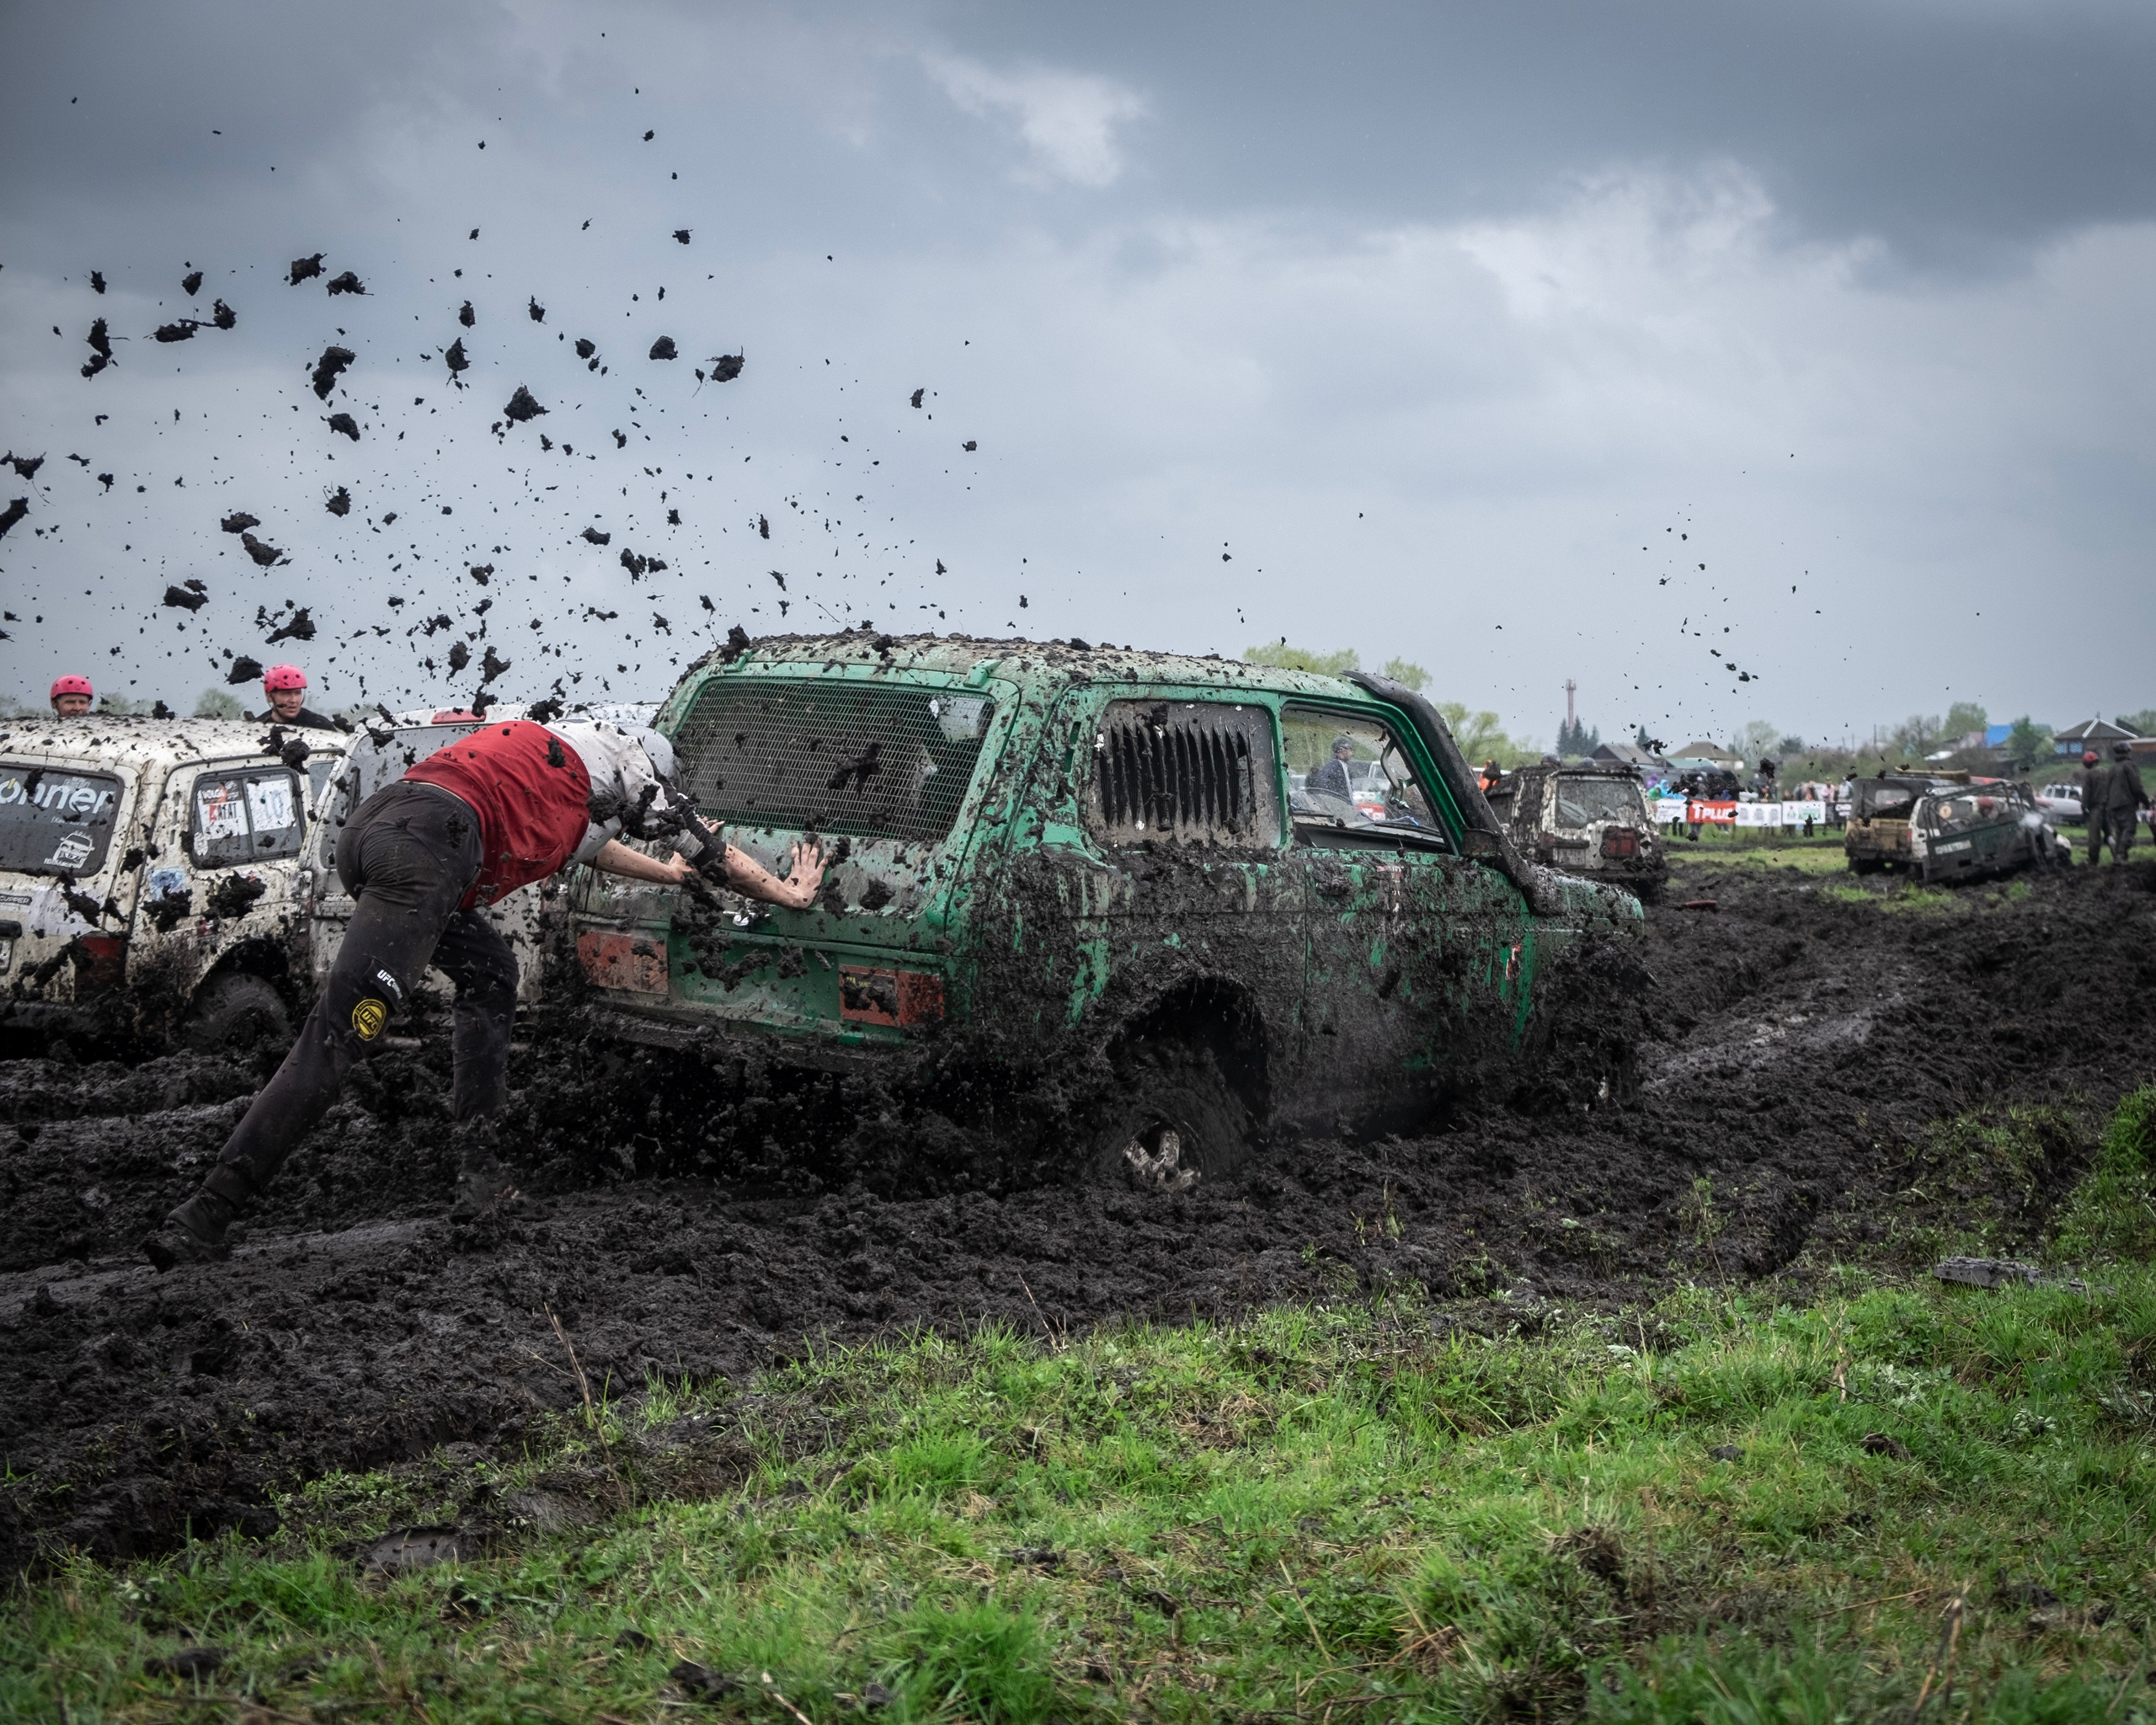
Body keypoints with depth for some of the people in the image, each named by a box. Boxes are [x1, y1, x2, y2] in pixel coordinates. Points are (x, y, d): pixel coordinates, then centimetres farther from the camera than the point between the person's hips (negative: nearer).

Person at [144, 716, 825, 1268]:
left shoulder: (557, 752, 38)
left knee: (490, 976, 25)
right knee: (337, 1033, -15)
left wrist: (666, 873, 74)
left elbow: (587, 843, 60)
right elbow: (718, 851, 28)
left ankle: (478, 1175, 18)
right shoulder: (619, 767, 19)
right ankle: (202, 1219, -23)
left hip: (368, 825, 9)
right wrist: (791, 893, 44)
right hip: (426, 843, -9)